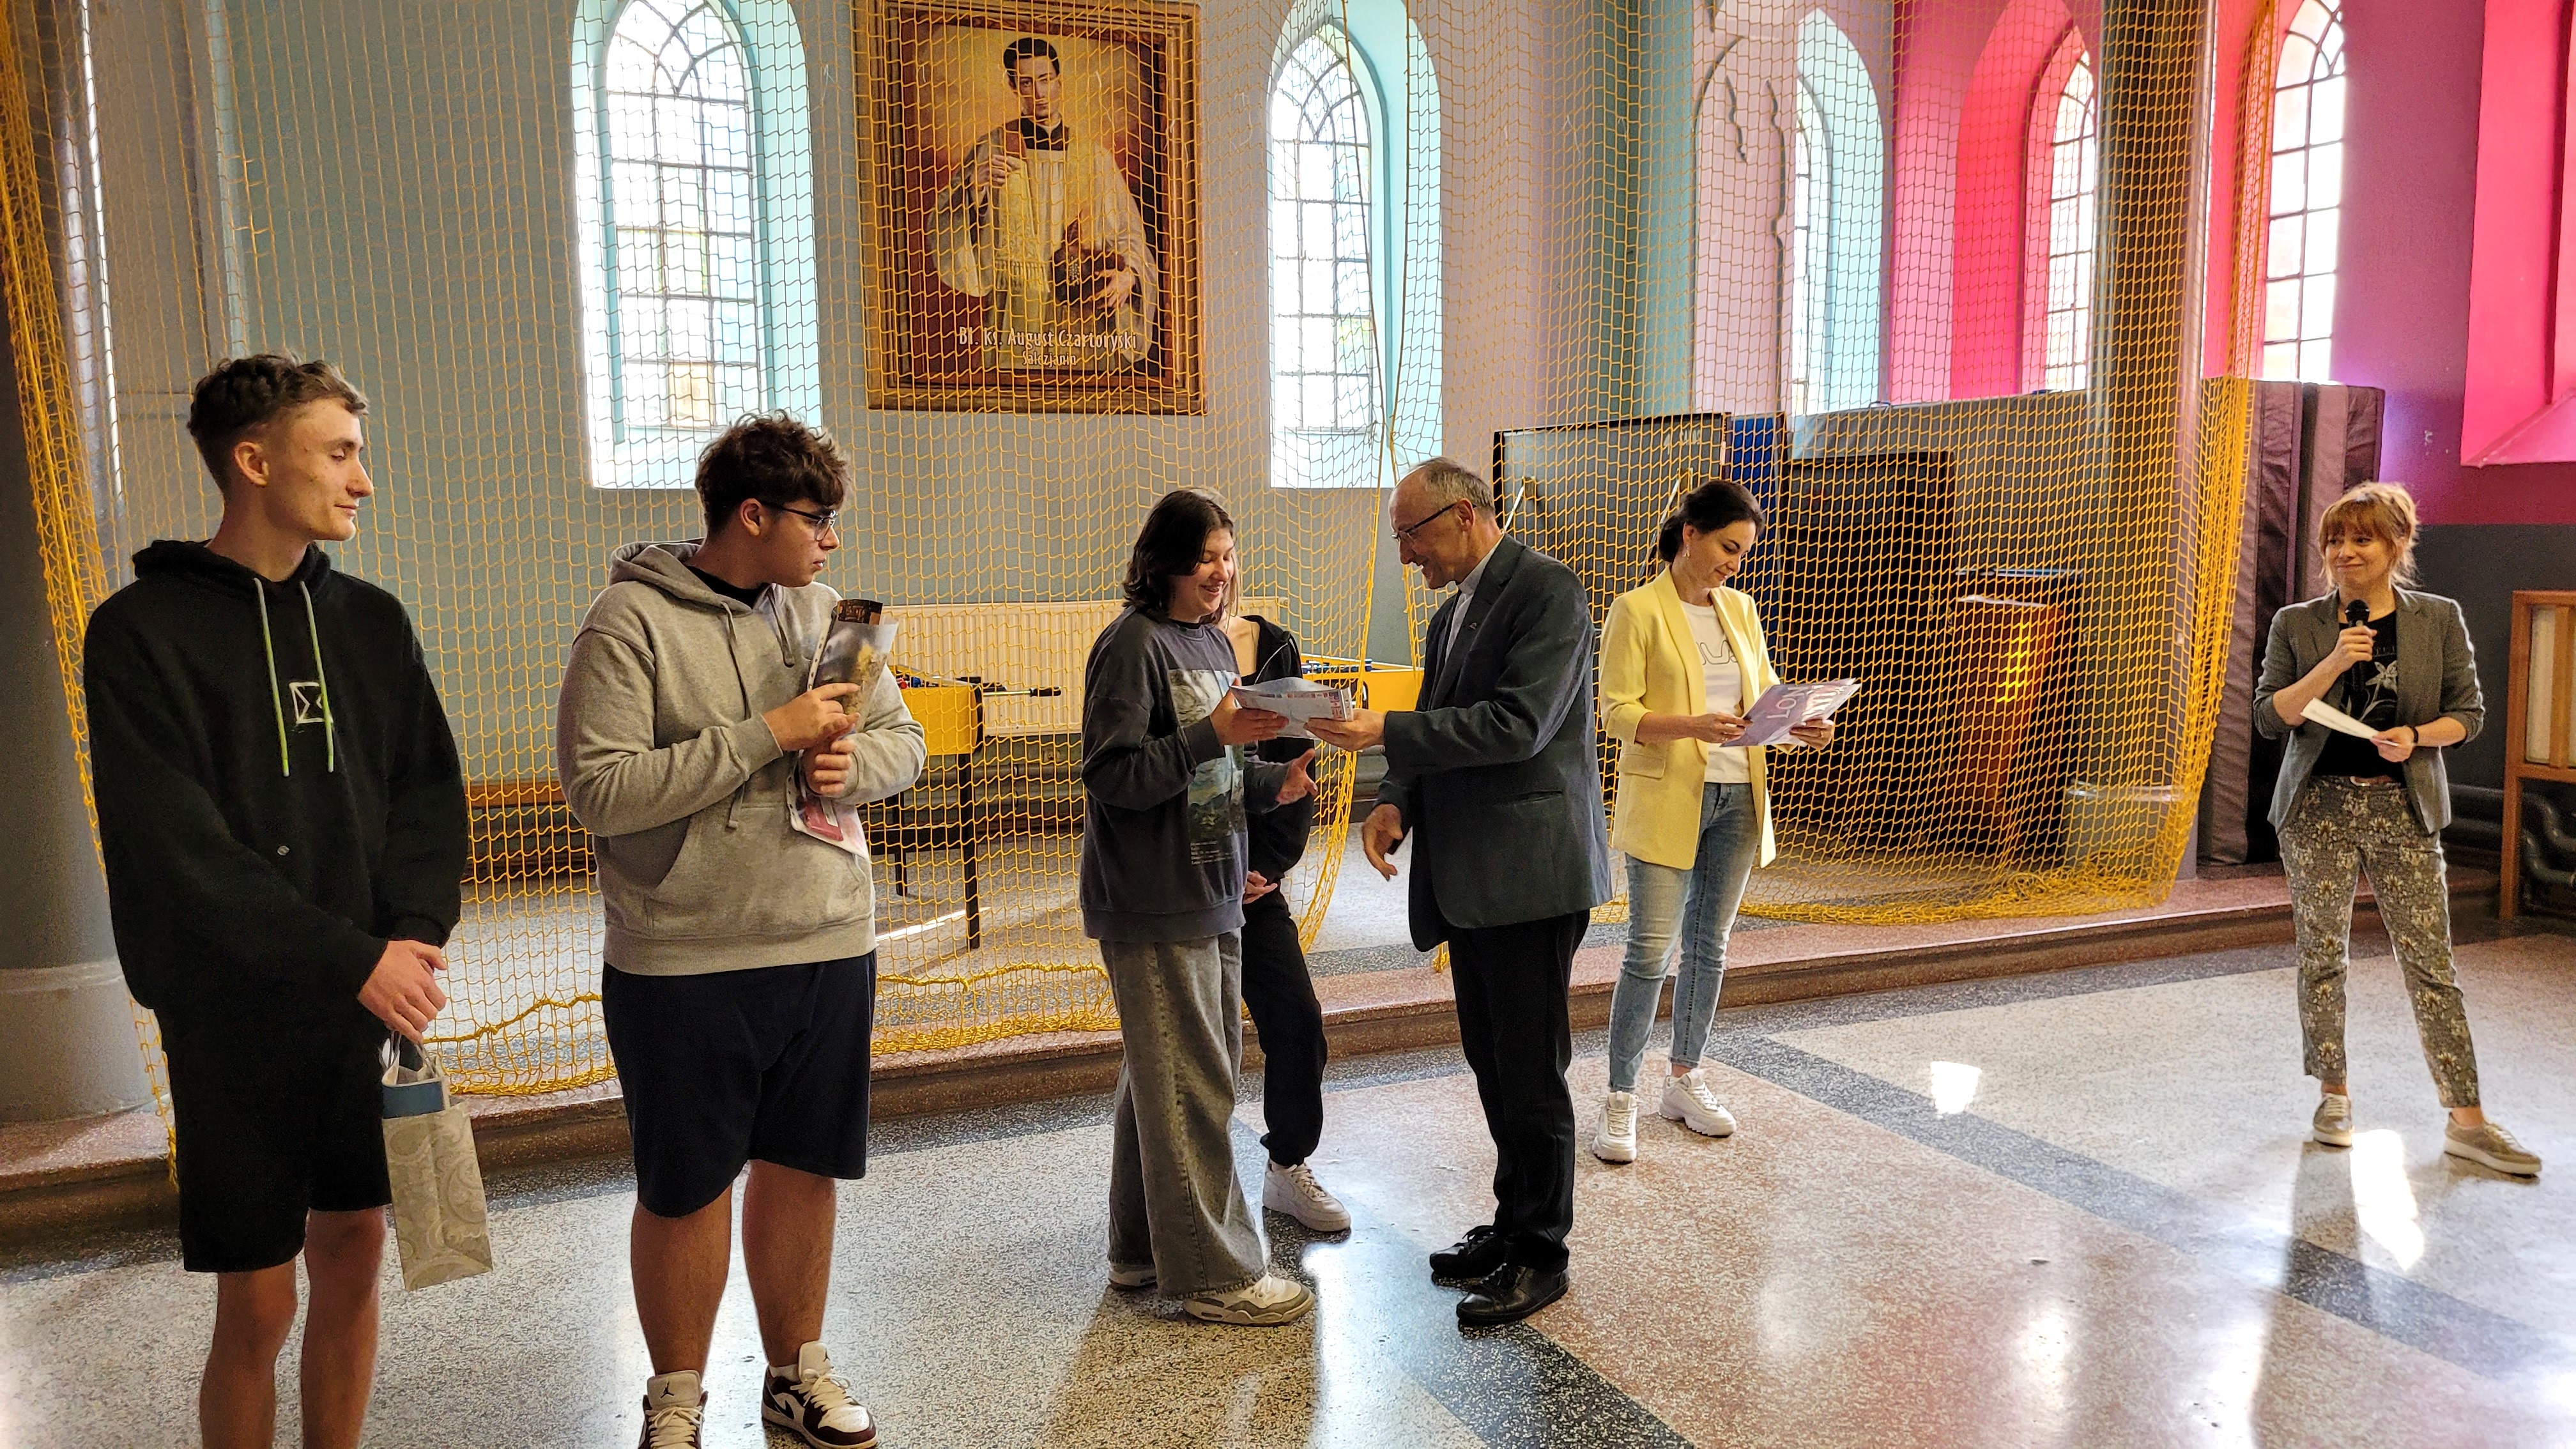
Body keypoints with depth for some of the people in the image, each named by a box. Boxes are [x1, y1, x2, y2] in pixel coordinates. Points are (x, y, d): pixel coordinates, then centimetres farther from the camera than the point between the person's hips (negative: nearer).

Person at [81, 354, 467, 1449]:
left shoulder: (371, 621, 8)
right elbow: (178, 848, -15)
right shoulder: (144, 631, -8)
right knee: (259, 1306, 3)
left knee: (352, 1263, 13)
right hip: (234, 1020, -4)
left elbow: (430, 787, 7)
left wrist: (415, 930, -9)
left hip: (373, 1000, 4)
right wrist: (351, 958, -19)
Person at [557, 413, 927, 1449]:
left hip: (829, 944, 5)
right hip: (685, 964, -5)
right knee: (686, 1191, 10)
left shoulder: (821, 612, 6)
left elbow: (903, 740, 11)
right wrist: (766, 736, -20)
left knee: (803, 1169, 15)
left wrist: (852, 761, -12)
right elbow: (599, 791, -19)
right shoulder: (631, 622, -11)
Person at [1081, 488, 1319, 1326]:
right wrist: (1215, 735, -26)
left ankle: (1143, 1251, 29)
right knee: (1192, 1086, -3)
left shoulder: (1212, 642, 14)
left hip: (1211, 894, 9)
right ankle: (1214, 1273, 9)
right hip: (1155, 907, -9)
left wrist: (1269, 784, 2)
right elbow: (1111, 775, -19)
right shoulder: (1133, 644, -13)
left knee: (1172, 1072, 16)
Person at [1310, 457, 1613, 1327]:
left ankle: (1541, 1254, 13)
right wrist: (1396, 801, -1)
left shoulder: (1547, 591, -11)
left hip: (1530, 871, -9)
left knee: (1531, 1069, 0)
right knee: (1492, 1063, 16)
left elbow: (1518, 725, -22)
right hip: (1469, 878, 9)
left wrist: (1388, 730, -22)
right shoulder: (1452, 615, 17)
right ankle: (1514, 1224, 30)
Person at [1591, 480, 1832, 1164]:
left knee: (1709, 947, 13)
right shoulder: (1638, 610, -6)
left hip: (1737, 799, 6)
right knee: (1650, 951, -7)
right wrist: (1692, 726, -26)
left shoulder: (1740, 610, 12)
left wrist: (1802, 728, -5)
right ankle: (1620, 1100, 3)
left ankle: (1685, 1080, 27)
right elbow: (1617, 711, -11)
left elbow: (1765, 697, 16)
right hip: (1667, 801, -6)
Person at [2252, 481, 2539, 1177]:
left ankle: (2467, 1120, 6)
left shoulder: (2439, 619, 3)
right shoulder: (2296, 624, 2)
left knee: (2430, 960, -1)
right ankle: (2334, 1093, 23)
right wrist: (2333, 664, -17)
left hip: (2404, 809, 0)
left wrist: (2418, 737, -14)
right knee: (2322, 955, 7)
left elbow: (2470, 711, 6)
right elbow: (2269, 716, -5)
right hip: (2320, 806, 0)